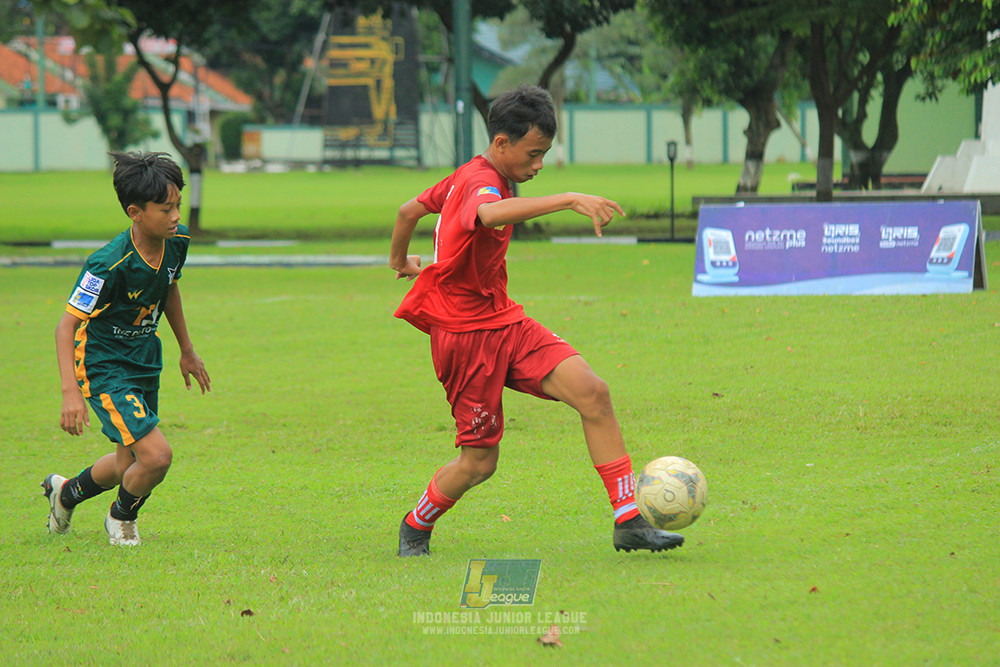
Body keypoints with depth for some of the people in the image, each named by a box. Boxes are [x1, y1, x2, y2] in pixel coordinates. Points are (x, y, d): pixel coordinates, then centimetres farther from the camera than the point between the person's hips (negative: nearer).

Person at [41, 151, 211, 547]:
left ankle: (66, 492, 47)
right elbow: (67, 325, -24)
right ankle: (122, 519, 13)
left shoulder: (177, 240, -7)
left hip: (144, 362, 8)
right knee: (156, 456, -18)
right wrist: (70, 391, -34)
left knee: (130, 464, 17)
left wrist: (187, 350, 24)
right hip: (102, 366, -8)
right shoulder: (109, 265, -29)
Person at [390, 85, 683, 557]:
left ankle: (629, 522, -15)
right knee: (479, 462, -2)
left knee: (592, 393, -13)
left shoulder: (467, 177, 11)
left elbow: (409, 211, 25)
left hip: (506, 323, 9)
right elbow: (490, 215, -47)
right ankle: (415, 528, 28)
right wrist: (570, 200, -55)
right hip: (466, 337, -9)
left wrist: (399, 262, 44)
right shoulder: (481, 183, -20)